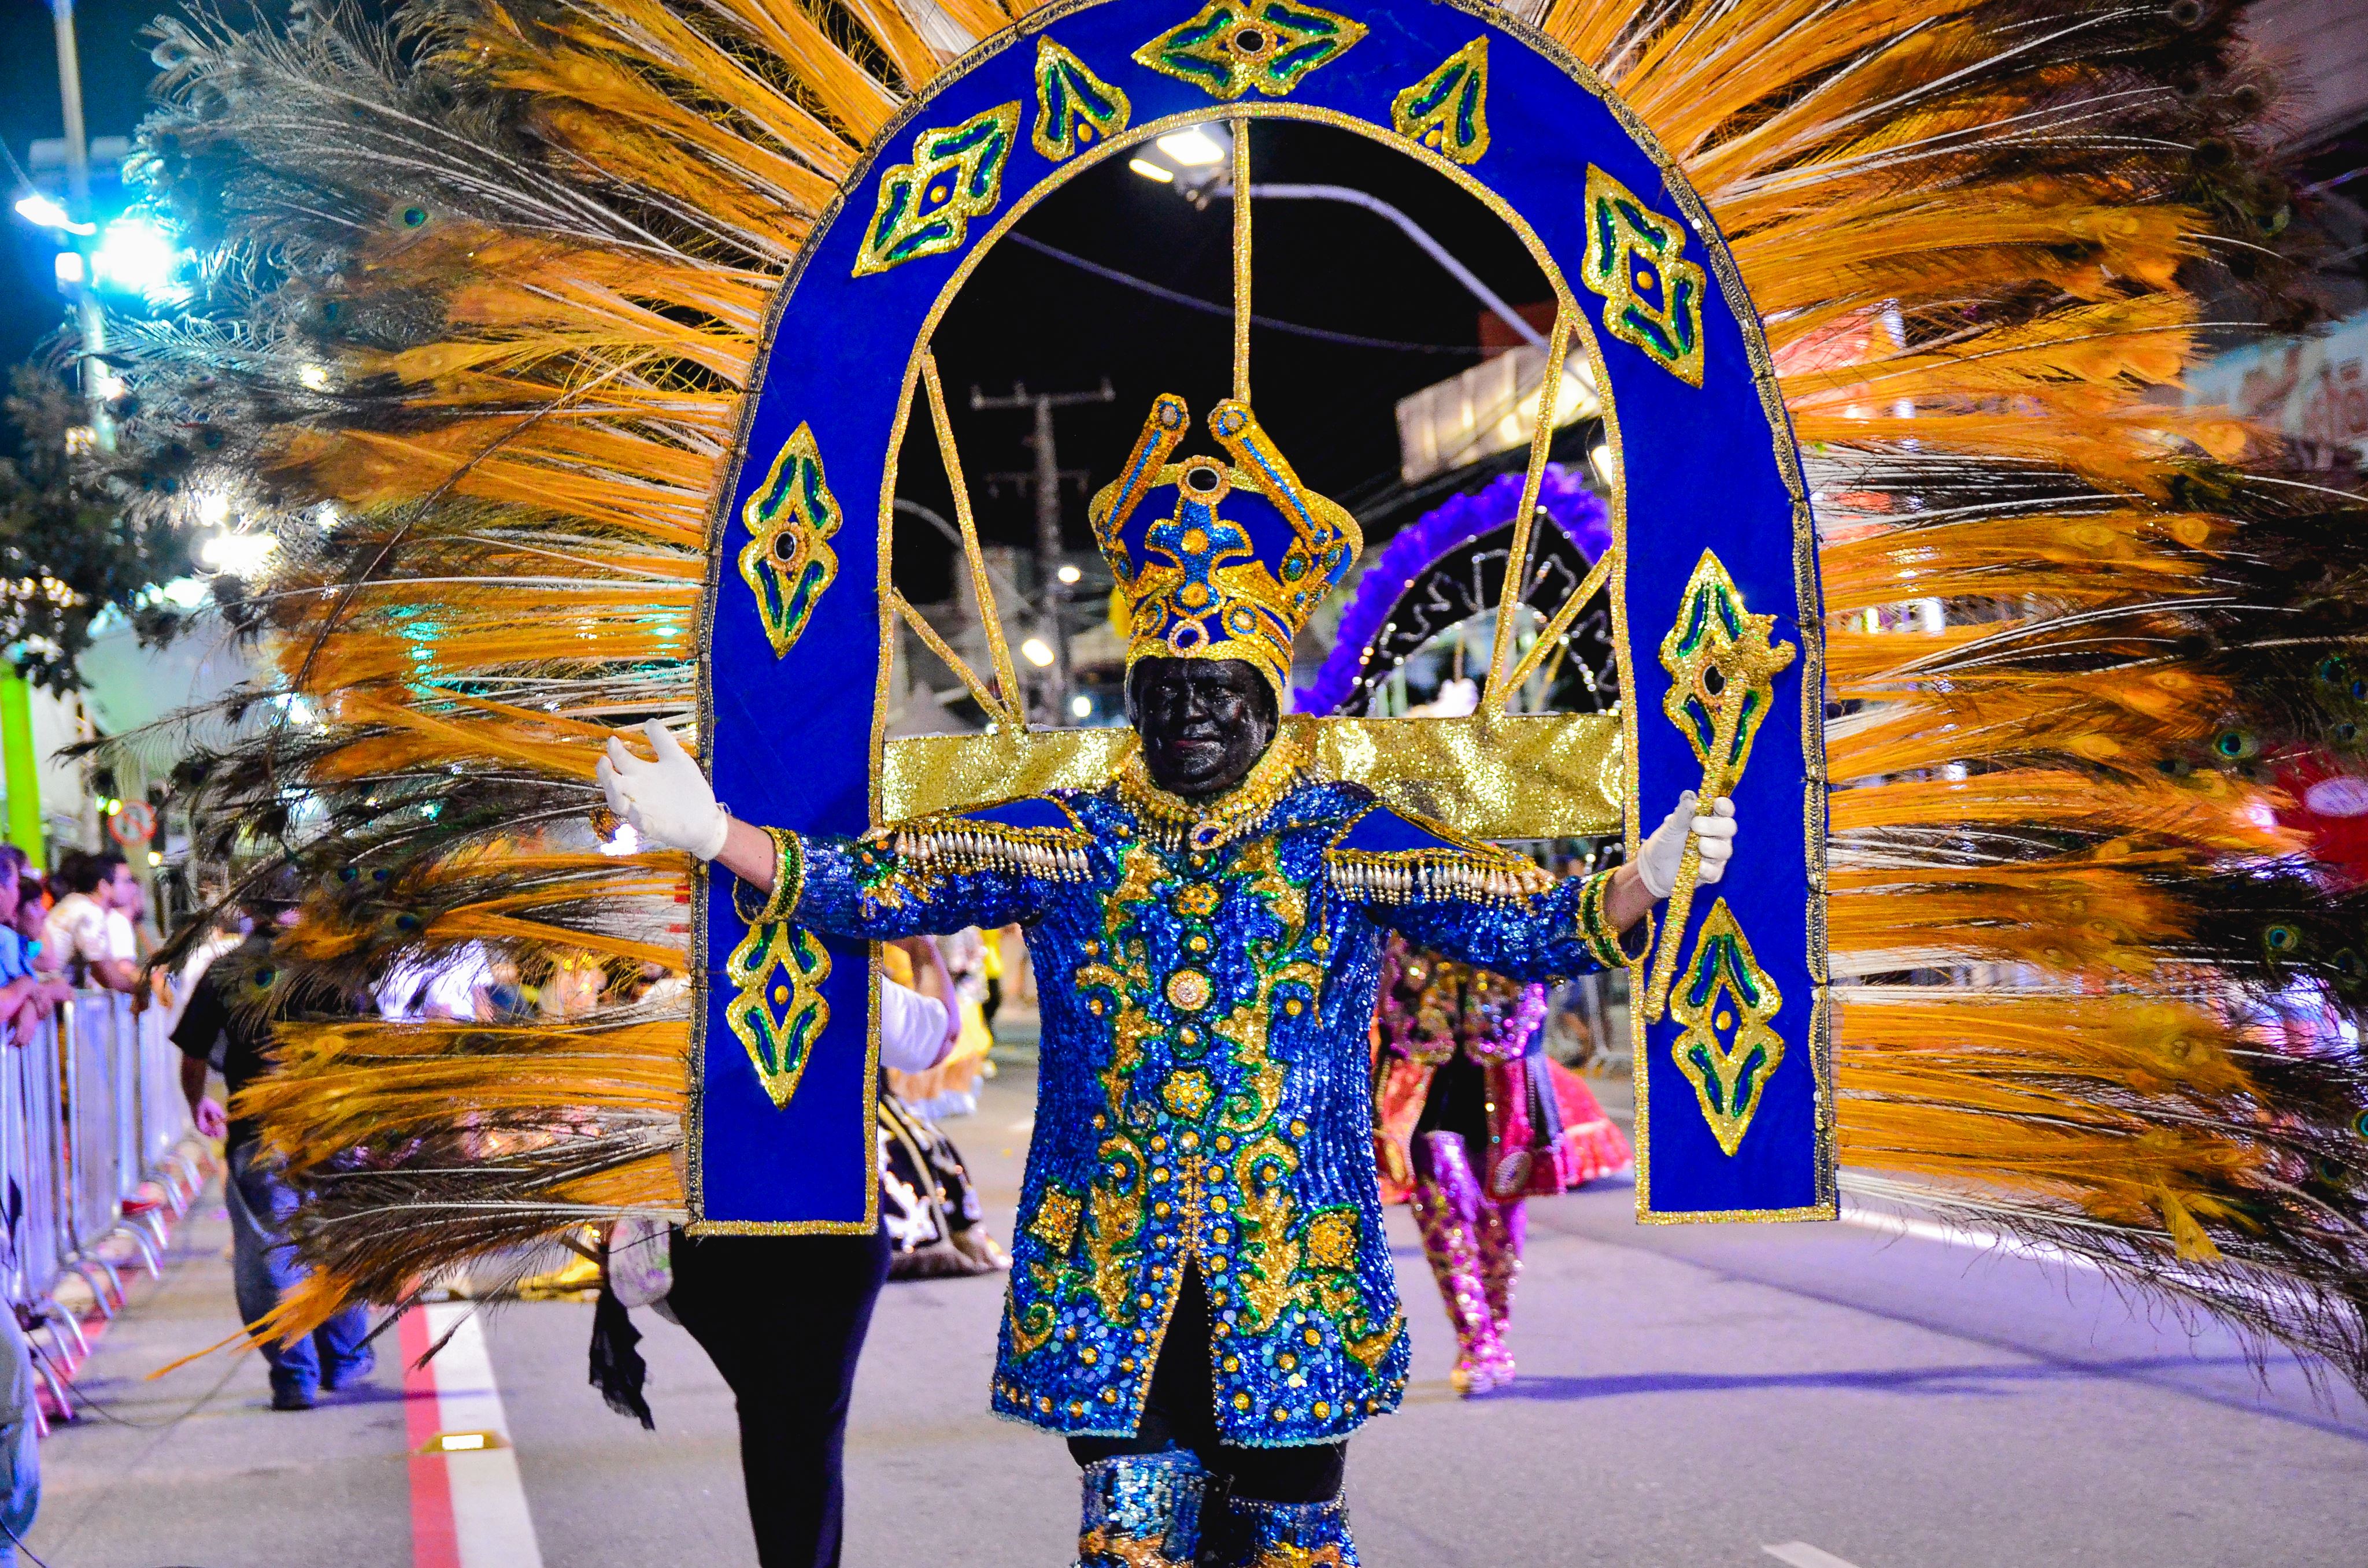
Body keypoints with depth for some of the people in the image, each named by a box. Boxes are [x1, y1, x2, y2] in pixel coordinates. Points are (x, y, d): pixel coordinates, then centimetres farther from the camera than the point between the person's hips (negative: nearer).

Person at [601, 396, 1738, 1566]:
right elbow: (867, 886, 6)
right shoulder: (1067, 844, 6)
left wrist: (1646, 881, -23)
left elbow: (1538, 926, -4)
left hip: (1291, 1285, -1)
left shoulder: (1344, 844, 2)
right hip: (1109, 1287, 1)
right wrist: (712, 834, -5)